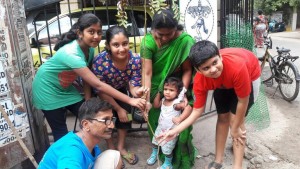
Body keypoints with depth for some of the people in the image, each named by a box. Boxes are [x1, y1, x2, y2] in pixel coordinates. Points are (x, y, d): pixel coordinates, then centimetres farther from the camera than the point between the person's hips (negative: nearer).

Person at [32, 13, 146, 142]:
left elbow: (87, 78, -3)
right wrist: (130, 100, -42)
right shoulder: (71, 54, -37)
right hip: (48, 90, -7)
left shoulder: (89, 49, -11)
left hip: (65, 88, 7)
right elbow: (98, 85, -41)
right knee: (61, 134, 0)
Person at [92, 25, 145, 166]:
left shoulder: (135, 60, -30)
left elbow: (133, 86, -22)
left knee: (126, 114, -4)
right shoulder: (100, 62, -39)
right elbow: (101, 92, -26)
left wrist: (137, 92, -47)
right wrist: (118, 109, -20)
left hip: (120, 90, 3)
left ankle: (121, 148, 21)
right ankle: (111, 149, 15)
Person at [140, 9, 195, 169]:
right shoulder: (148, 41, -21)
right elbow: (147, 73, -24)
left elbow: (187, 69, -16)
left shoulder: (185, 40, -22)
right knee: (157, 121, 3)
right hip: (156, 87, 1)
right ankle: (161, 152, 29)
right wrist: (146, 100, -31)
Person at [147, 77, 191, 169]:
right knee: (155, 142, 27)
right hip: (160, 128, 7)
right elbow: (155, 105, 8)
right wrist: (159, 93, -3)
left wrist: (180, 118, -49)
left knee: (167, 150, 8)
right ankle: (154, 154, 56)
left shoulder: (176, 103, -29)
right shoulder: (163, 100, -6)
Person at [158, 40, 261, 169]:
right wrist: (176, 130, -29)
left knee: (235, 119, -9)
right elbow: (197, 110, -21)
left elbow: (243, 102, -30)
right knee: (222, 117, 5)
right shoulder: (200, 80, -32)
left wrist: (235, 128, -17)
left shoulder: (237, 67, -46)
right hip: (224, 82, 3)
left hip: (250, 75, -3)